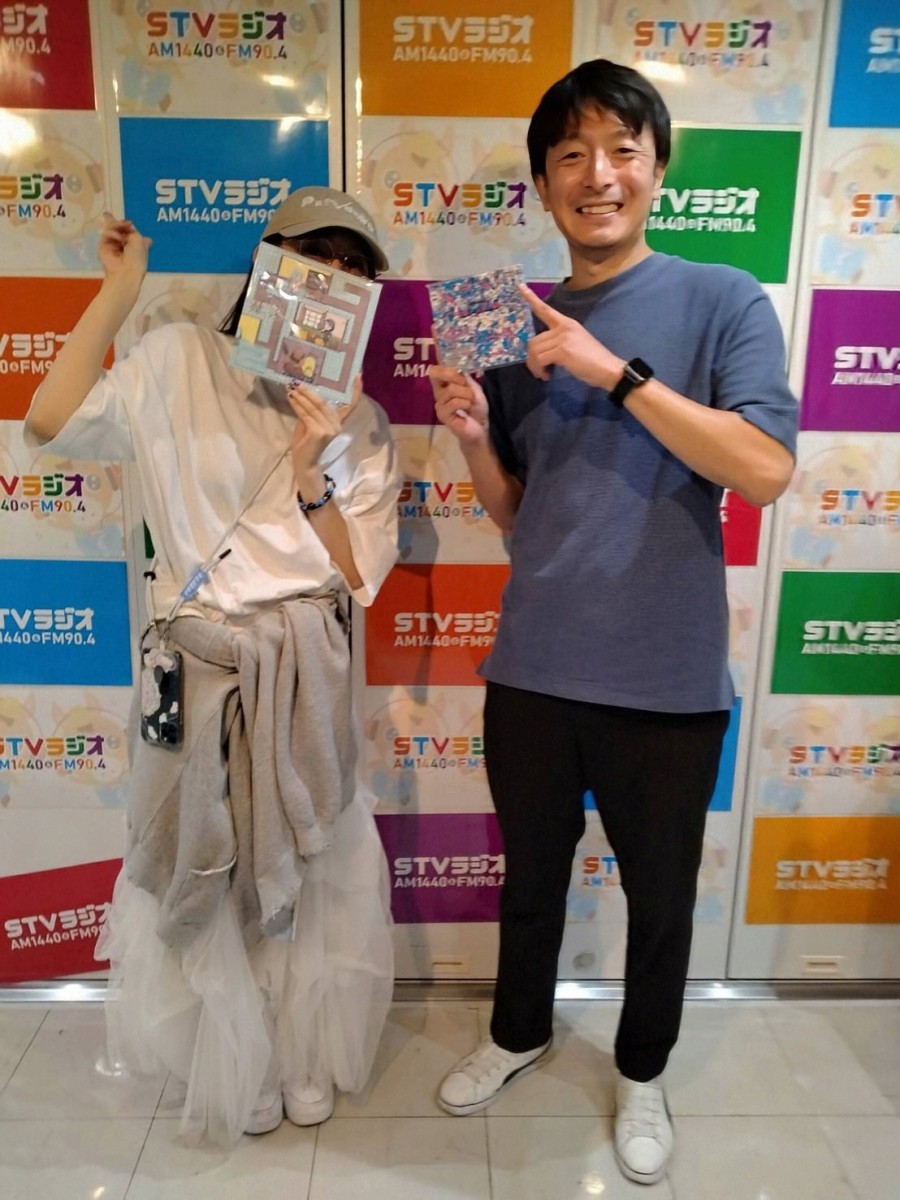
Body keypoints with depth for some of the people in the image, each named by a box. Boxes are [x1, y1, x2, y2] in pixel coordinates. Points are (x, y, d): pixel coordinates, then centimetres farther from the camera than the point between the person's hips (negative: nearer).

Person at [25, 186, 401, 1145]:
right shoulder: (180, 364, -1)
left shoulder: (360, 424, 3)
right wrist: (119, 289, -6)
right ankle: (229, 1067, 44)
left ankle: (298, 1059, 43)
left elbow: (361, 578, -2)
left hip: (302, 677, 2)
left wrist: (311, 481, -19)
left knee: (311, 866, 14)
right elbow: (50, 423, -9)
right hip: (196, 672, -1)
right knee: (203, 870, 15)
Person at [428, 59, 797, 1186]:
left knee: (660, 899, 17)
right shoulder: (519, 331, 7)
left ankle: (641, 1073, 45)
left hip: (666, 681, -3)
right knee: (531, 879, 22)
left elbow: (766, 468, -17)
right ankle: (519, 1033, 50)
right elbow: (514, 515, 10)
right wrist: (473, 438, -9)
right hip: (532, 671, 3)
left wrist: (616, 371, -22)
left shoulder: (723, 300, -4)